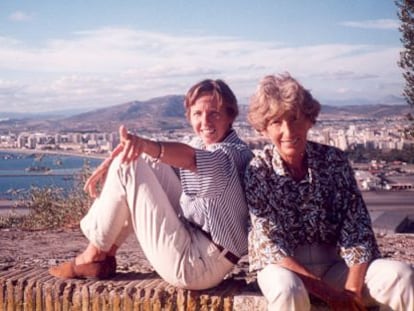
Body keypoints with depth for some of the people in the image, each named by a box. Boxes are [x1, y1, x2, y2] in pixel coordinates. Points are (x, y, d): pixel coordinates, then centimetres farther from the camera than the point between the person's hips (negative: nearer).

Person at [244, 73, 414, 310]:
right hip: (283, 267, -2)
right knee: (288, 290, -36)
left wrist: (352, 290, -20)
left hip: (335, 263, 2)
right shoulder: (259, 170, -10)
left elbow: (357, 228, -6)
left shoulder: (334, 160, -4)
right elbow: (269, 245, -14)